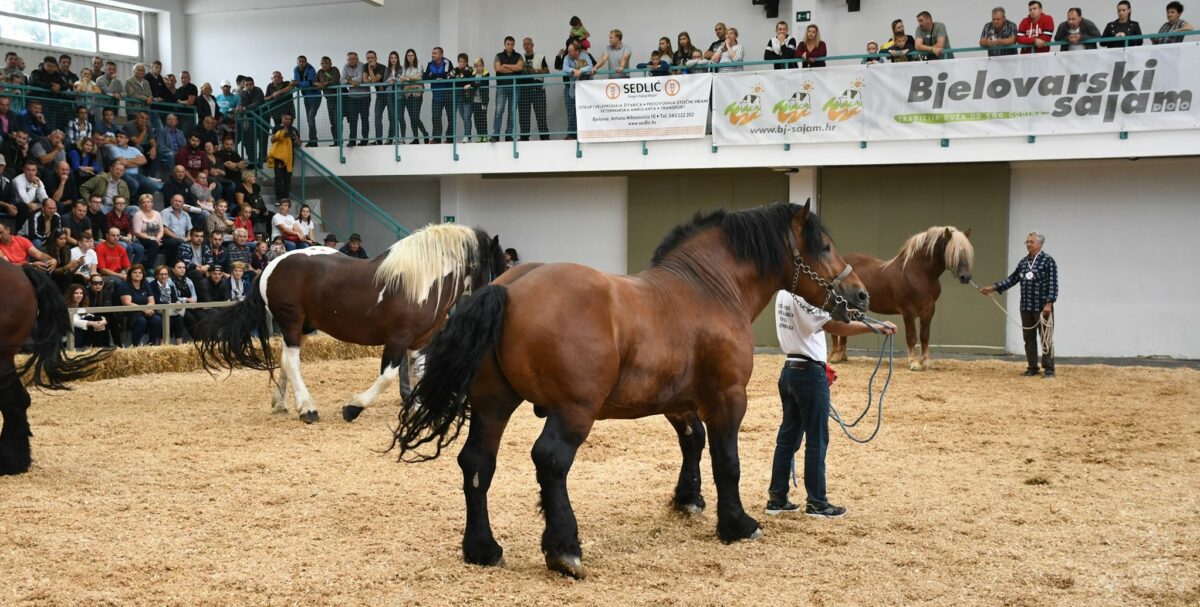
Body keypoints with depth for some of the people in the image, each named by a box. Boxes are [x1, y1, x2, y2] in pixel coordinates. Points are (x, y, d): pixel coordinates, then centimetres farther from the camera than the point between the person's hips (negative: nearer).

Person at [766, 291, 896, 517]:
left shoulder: (783, 293, 9)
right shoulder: (803, 296, -20)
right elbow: (833, 326, -30)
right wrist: (876, 327, -31)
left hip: (790, 370, 9)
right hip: (809, 372, -9)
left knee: (788, 436, 13)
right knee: (817, 439, 1)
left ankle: (776, 498, 18)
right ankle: (816, 503, 9)